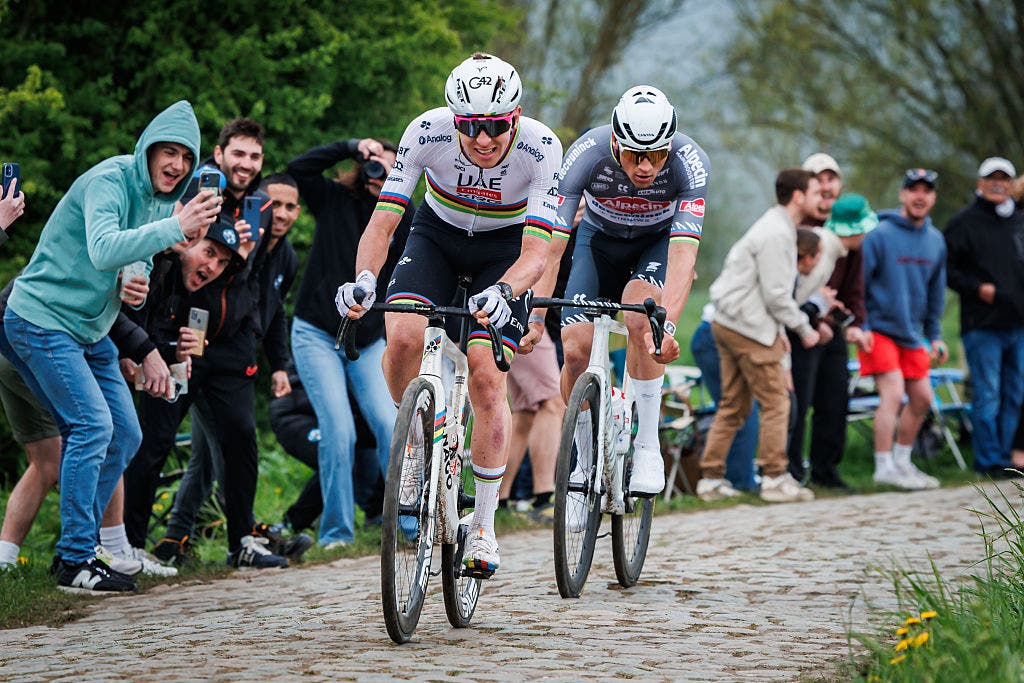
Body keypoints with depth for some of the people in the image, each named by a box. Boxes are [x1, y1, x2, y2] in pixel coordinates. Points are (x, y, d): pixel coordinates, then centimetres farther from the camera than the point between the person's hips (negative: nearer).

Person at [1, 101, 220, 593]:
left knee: (125, 436, 7)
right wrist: (176, 228, -44)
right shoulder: (109, 180, -20)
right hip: (43, 320, -10)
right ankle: (75, 561, -13)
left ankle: (76, 550, 15)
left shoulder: (163, 198, 9)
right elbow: (103, 250, -35)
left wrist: (138, 286, -5)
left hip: (89, 330, 10)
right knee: (92, 426, -18)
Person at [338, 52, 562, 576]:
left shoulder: (541, 148, -32)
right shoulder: (427, 132, -30)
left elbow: (535, 252, -36)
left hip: (505, 247, -1)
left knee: (486, 377, -13)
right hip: (438, 233, 1)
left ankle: (483, 527, 1)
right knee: (403, 336, -27)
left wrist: (502, 292, -57)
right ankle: (417, 440, 3)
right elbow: (382, 223, -29)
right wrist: (364, 279, -49)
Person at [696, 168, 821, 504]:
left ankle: (711, 478, 12)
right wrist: (804, 328, -8)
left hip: (728, 324, 10)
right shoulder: (776, 234, -16)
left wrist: (779, 331, 17)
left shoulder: (775, 226, 17)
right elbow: (776, 295, -18)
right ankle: (775, 479, 0)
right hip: (750, 328, -10)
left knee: (733, 405, 12)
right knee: (775, 401, -3)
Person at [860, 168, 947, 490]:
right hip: (879, 330, -7)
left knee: (921, 398, 8)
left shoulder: (936, 241, 7)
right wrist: (861, 327, -15)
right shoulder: (880, 235, -12)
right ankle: (884, 467, -8)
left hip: (912, 333, 7)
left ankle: (902, 461, 24)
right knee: (893, 393, -15)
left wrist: (935, 336, 14)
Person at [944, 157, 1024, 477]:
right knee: (987, 396, -6)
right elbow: (947, 268, -3)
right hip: (982, 325, -6)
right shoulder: (964, 222, 0)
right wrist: (976, 288, -15)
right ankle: (988, 460, 0)